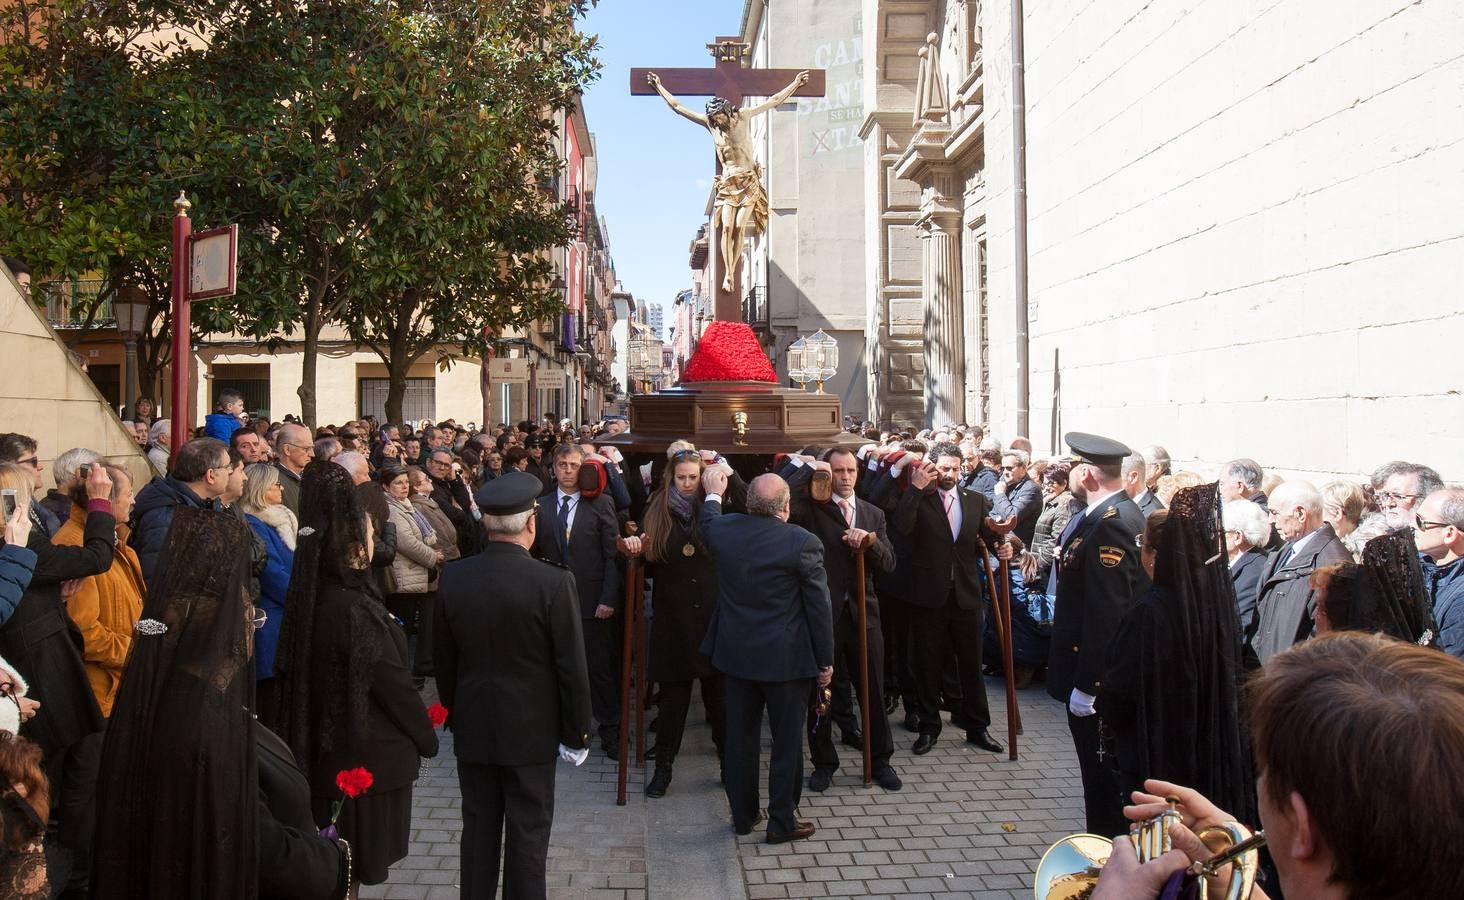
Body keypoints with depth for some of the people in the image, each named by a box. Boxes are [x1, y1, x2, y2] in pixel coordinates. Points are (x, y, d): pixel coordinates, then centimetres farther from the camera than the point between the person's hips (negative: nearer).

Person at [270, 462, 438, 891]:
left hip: (321, 750, 8)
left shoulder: (310, 598, 1)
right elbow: (394, 685, -19)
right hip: (370, 757, -8)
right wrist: (427, 738, -5)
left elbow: (290, 670, 10)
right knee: (356, 866, 6)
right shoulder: (357, 609, -24)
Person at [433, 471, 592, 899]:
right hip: (531, 729, -4)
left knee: (478, 830, 16)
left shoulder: (453, 577, -6)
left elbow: (443, 658, 4)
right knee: (527, 834, 8)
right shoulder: (554, 581, -18)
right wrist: (577, 731, -2)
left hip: (473, 727, 4)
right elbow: (571, 665, -13)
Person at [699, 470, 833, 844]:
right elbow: (819, 606, -13)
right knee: (788, 740, 9)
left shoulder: (724, 529, -7)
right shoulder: (803, 542, -18)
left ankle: (743, 815, 28)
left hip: (736, 652, 5)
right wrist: (825, 659, -3)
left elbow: (708, 525, 20)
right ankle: (782, 822, 19)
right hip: (786, 657, -4)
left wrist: (713, 495, 38)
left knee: (740, 737, 16)